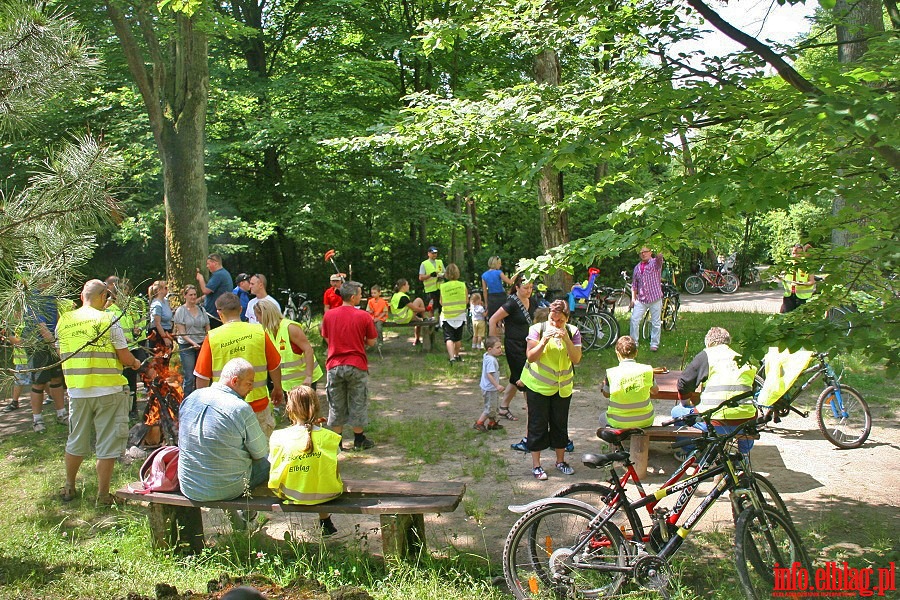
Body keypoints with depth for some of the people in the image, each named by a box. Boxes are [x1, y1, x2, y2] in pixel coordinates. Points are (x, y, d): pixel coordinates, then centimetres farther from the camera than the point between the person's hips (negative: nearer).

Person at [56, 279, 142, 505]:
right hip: (108, 391, -5)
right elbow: (126, 358, -9)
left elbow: (63, 354, 13)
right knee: (107, 445, 5)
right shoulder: (107, 320, -10)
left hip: (76, 391, 5)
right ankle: (103, 496, 11)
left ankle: (68, 488, 33)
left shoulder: (64, 321, 4)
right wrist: (136, 363, 12)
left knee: (76, 442, 19)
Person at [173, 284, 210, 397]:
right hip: (187, 346, -4)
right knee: (189, 377, -5)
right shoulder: (180, 311, 0)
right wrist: (193, 343, -18)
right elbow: (181, 332, -6)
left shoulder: (201, 310, 11)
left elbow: (208, 329, 14)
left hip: (202, 345, 4)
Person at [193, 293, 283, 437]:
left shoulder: (212, 337, -8)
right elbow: (275, 366, 4)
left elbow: (202, 377, -2)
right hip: (258, 404, 1)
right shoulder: (259, 332, -5)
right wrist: (278, 389, 22)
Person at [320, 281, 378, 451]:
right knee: (358, 403, 11)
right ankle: (359, 441, 19)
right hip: (357, 366, -2)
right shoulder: (363, 316, -10)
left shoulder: (329, 315, -1)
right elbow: (371, 342, -3)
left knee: (336, 405, 13)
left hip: (334, 365, 3)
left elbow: (327, 339, 8)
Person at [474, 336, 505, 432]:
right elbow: (489, 375, -31)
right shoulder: (491, 360, -27)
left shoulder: (486, 356, 3)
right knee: (489, 407, 2)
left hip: (491, 388, 10)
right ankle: (479, 423, 10)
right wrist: (497, 386, -31)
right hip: (490, 389, -10)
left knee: (493, 406, 22)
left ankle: (492, 423, 34)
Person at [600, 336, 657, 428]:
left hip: (619, 423, -1)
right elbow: (655, 391, 7)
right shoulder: (647, 370, -11)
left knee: (603, 417, 32)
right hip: (645, 421, 1)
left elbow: (606, 394, 1)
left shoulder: (611, 373, -16)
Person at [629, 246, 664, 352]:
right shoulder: (637, 267, 12)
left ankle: (654, 344, 14)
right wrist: (633, 298, 8)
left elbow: (659, 260, -28)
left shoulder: (655, 263, -2)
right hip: (640, 299, 4)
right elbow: (634, 284, 17)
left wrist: (659, 256, -53)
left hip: (655, 299, -4)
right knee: (634, 319, -1)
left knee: (656, 323, 3)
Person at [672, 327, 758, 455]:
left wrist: (685, 404, 23)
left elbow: (683, 383, 5)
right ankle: (744, 452, 41)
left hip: (717, 424, -5)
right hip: (746, 425, 5)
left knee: (677, 412, 18)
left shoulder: (706, 355, 4)